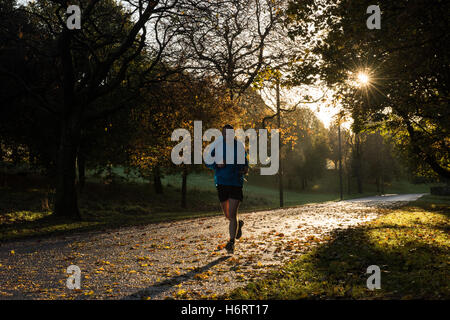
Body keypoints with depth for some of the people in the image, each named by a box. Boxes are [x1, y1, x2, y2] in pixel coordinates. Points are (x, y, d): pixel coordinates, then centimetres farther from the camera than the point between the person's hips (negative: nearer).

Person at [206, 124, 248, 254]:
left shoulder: (239, 146, 0)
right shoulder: (218, 145, -1)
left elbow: (245, 161, 14)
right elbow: (208, 162, 4)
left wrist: (245, 169, -7)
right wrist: (217, 163, -17)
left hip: (236, 183, -2)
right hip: (221, 182, 2)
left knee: (232, 215, -11)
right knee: (227, 215, 14)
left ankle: (231, 242, -4)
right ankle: (238, 224, 46)